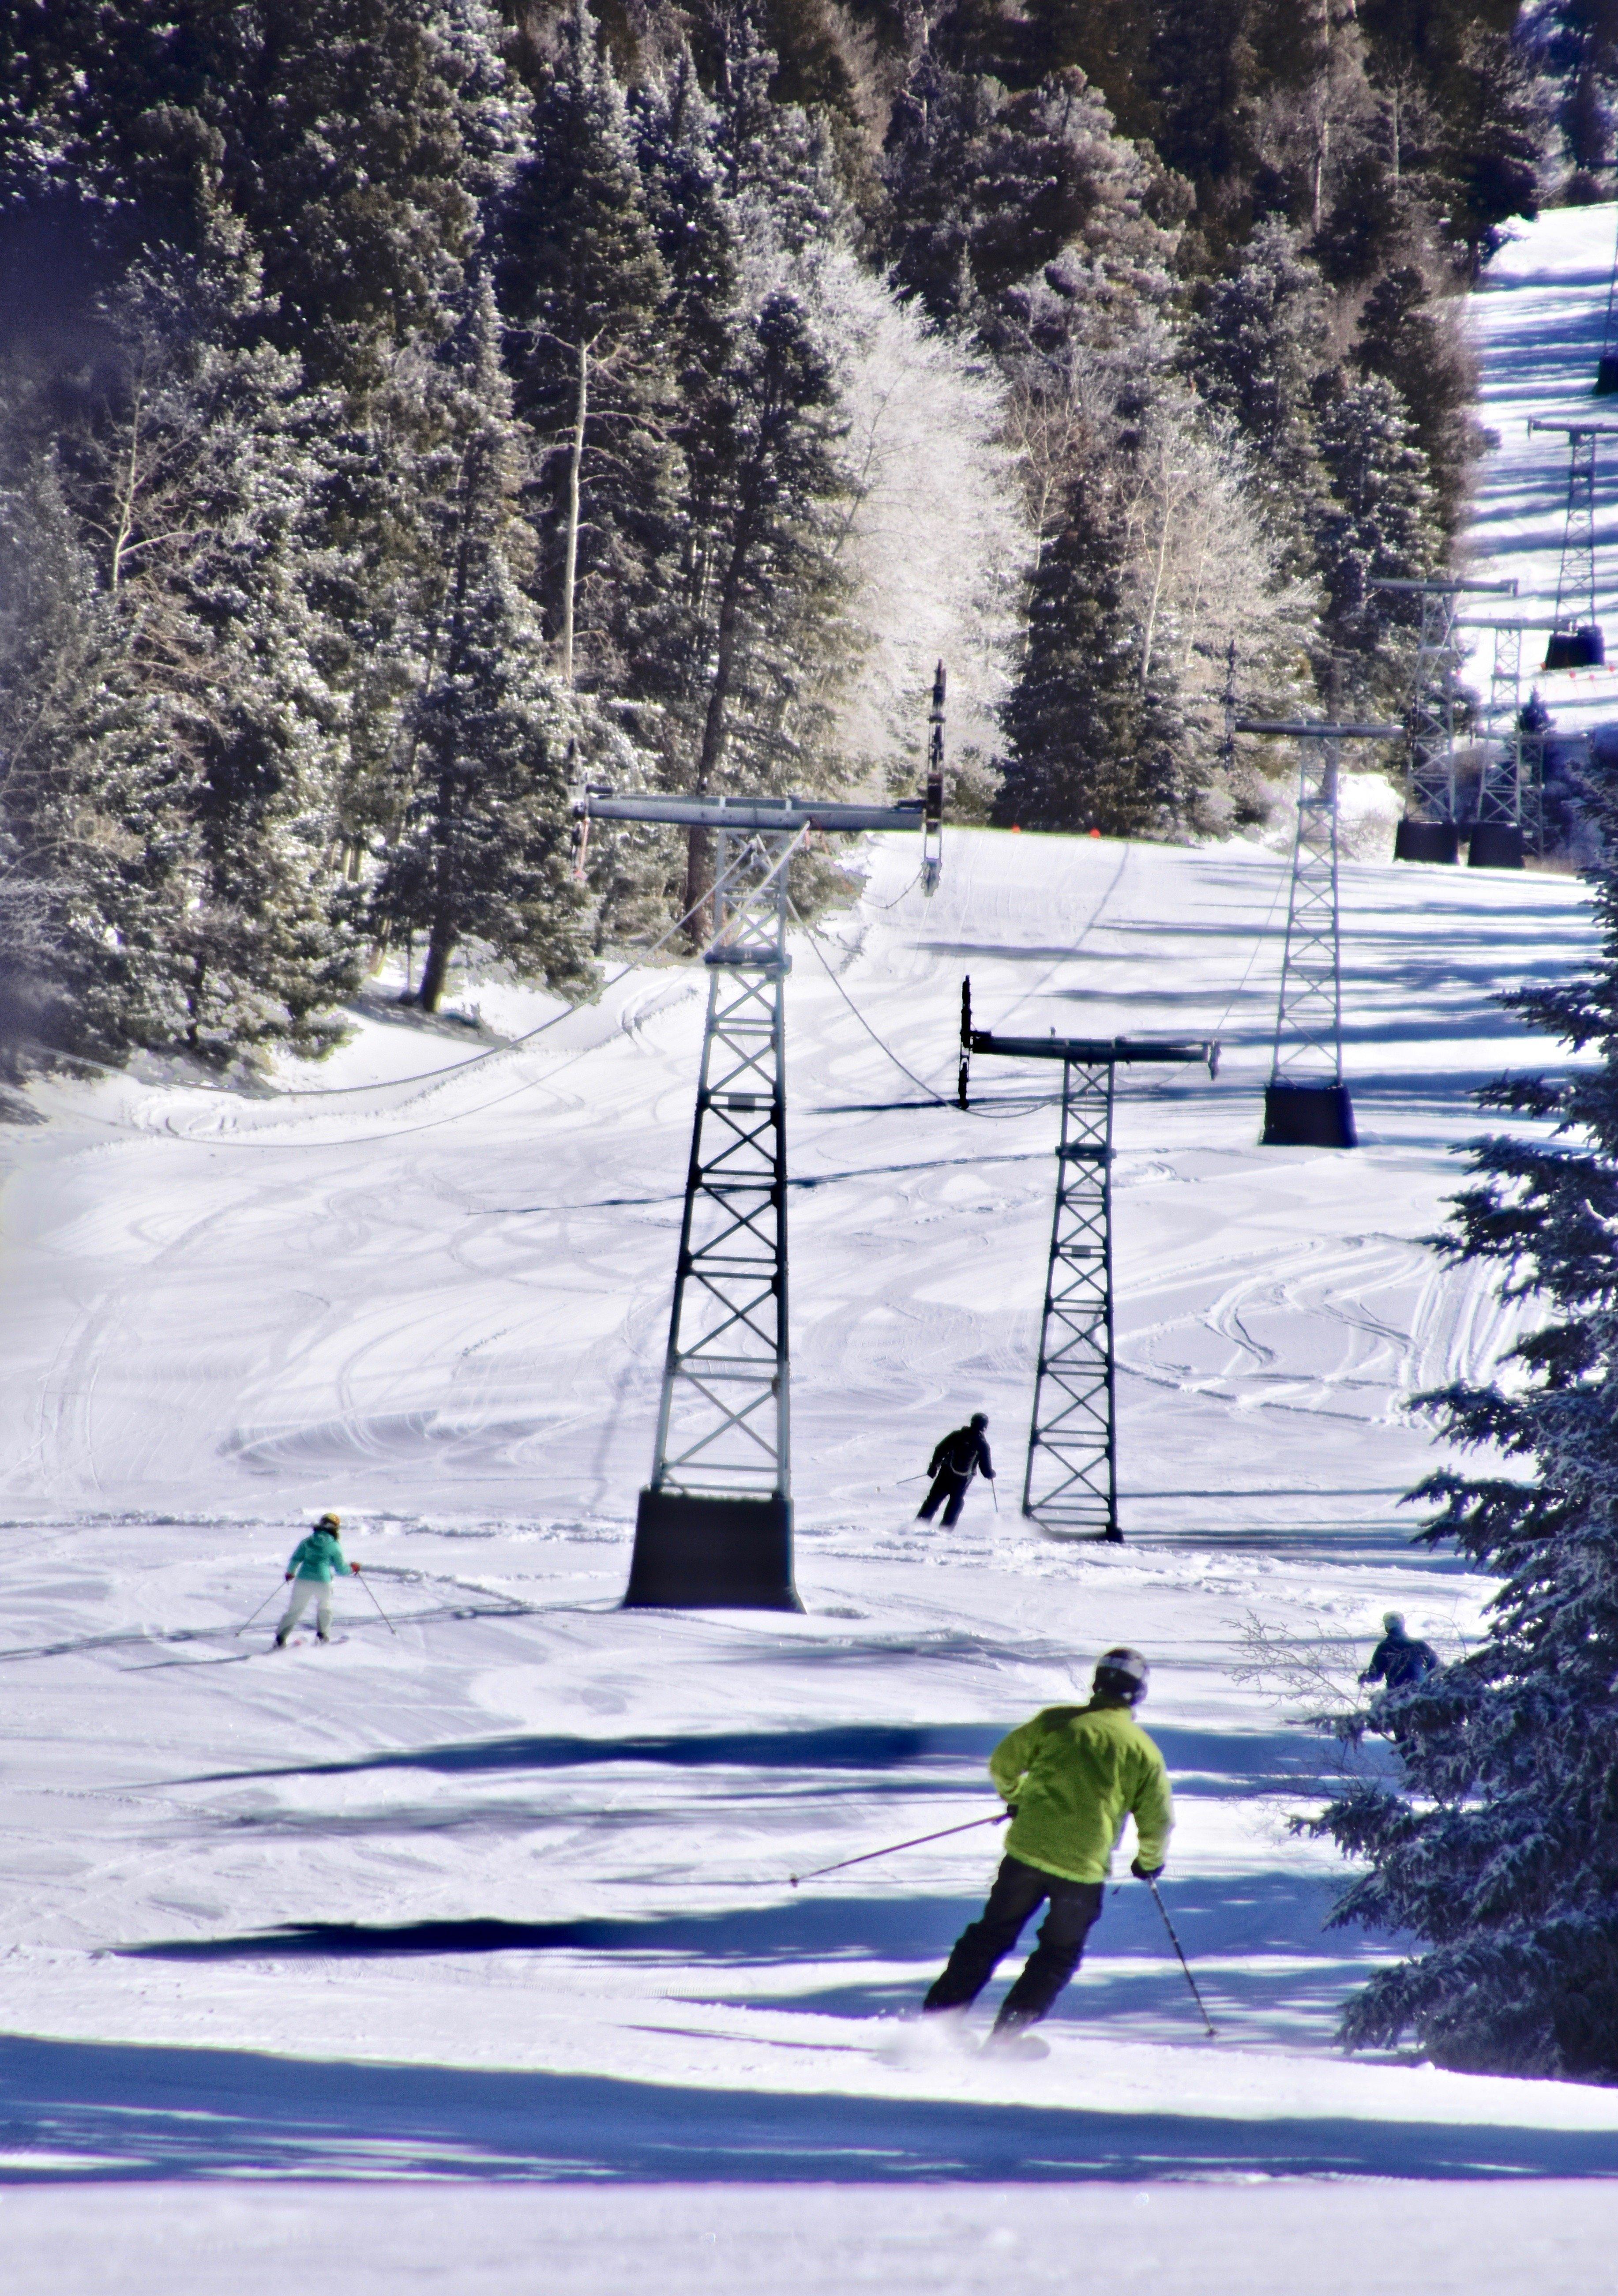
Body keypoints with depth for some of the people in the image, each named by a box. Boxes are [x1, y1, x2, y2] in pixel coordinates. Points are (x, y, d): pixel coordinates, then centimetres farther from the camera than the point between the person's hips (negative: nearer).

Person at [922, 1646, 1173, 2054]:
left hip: (1027, 1851, 1)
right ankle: (1008, 2032, 6)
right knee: (1060, 1954, 16)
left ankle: (939, 2013, 12)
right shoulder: (1144, 1751, 1)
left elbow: (1003, 1764, 8)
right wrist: (1149, 1861, 25)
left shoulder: (1057, 1721, 3)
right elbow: (1158, 1821, 5)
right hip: (1083, 1868, -1)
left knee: (990, 1936, 15)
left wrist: (1017, 1798, 30)